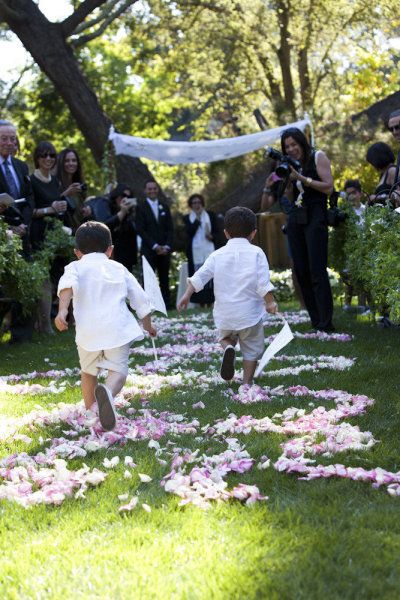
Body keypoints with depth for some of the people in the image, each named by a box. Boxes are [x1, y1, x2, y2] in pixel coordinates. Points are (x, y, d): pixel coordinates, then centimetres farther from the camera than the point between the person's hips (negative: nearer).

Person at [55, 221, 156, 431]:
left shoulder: (75, 267, 13)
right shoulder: (118, 268, 21)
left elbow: (68, 285, -11)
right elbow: (140, 298, 25)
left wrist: (62, 311, -24)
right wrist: (148, 325, 39)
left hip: (88, 329, 0)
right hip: (118, 328, 0)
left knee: (88, 372, 20)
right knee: (118, 370, -2)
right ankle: (108, 392, -34)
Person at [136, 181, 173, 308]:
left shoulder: (164, 207, 16)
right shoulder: (141, 208, 2)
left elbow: (170, 229, 13)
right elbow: (141, 230, -4)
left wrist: (167, 246, -2)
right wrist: (155, 246, -10)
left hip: (164, 250, 4)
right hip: (149, 250, -4)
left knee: (164, 278, 2)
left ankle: (167, 303, 4)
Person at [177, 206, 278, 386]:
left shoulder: (218, 255, 3)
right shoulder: (256, 253, -4)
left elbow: (200, 276, -1)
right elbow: (262, 282, -12)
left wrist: (187, 295, 4)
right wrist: (270, 302, -7)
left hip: (224, 313, 2)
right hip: (249, 313, -2)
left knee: (225, 337, 27)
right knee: (252, 349, 12)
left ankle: (228, 348, -5)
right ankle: (247, 382, 10)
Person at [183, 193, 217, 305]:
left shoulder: (210, 215, 11)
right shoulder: (187, 218, 10)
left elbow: (216, 231, 11)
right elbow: (189, 232, -6)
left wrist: (211, 236, -10)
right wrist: (197, 218, -8)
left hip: (209, 249, 0)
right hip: (195, 251, 0)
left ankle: (210, 301, -1)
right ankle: (200, 302, 1)